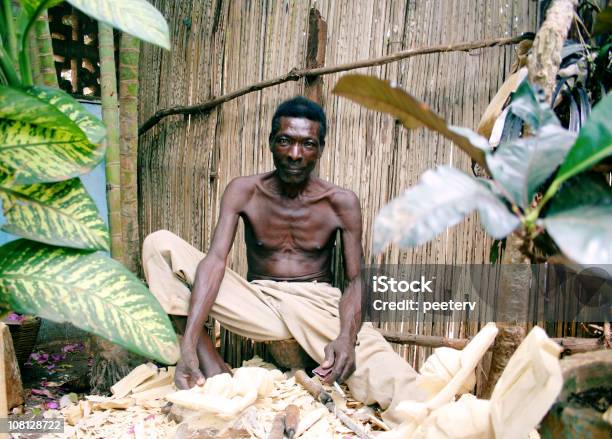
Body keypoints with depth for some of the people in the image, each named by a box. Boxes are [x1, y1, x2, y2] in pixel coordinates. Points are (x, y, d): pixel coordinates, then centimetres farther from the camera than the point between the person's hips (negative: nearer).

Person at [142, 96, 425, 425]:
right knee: (160, 245, -13)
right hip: (259, 304, 2)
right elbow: (215, 260, -15)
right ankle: (212, 366, -18)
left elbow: (354, 281, -5)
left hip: (319, 304, -2)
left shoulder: (341, 203, -4)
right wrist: (189, 346, -28)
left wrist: (347, 337, -28)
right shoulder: (243, 192, -3)